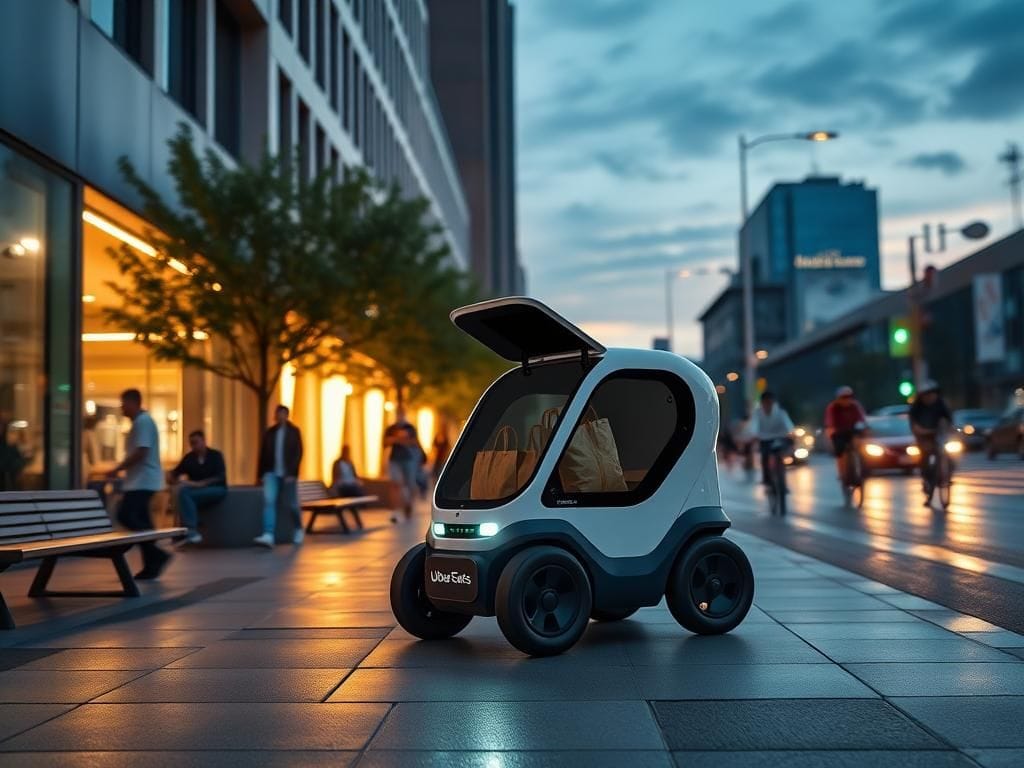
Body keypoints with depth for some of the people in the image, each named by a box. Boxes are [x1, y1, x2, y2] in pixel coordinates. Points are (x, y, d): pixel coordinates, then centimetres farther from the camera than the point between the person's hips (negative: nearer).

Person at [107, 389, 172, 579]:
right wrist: (122, 471, 18)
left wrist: (117, 469, -16)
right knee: (139, 521, 7)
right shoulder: (139, 422, 19)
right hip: (140, 481, 10)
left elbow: (140, 452, -21)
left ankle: (156, 555, -11)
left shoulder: (143, 421, -13)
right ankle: (151, 565, 8)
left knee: (126, 516, -15)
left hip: (143, 481, -10)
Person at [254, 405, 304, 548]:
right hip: (272, 473, 2)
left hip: (288, 474, -2)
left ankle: (298, 530, 32)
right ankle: (268, 536, -26)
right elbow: (263, 454, 9)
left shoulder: (294, 431, -1)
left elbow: (298, 453, -6)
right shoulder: (269, 433, 6)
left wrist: (292, 473, -15)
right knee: (268, 501, -17)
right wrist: (262, 474, 4)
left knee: (293, 505, 5)